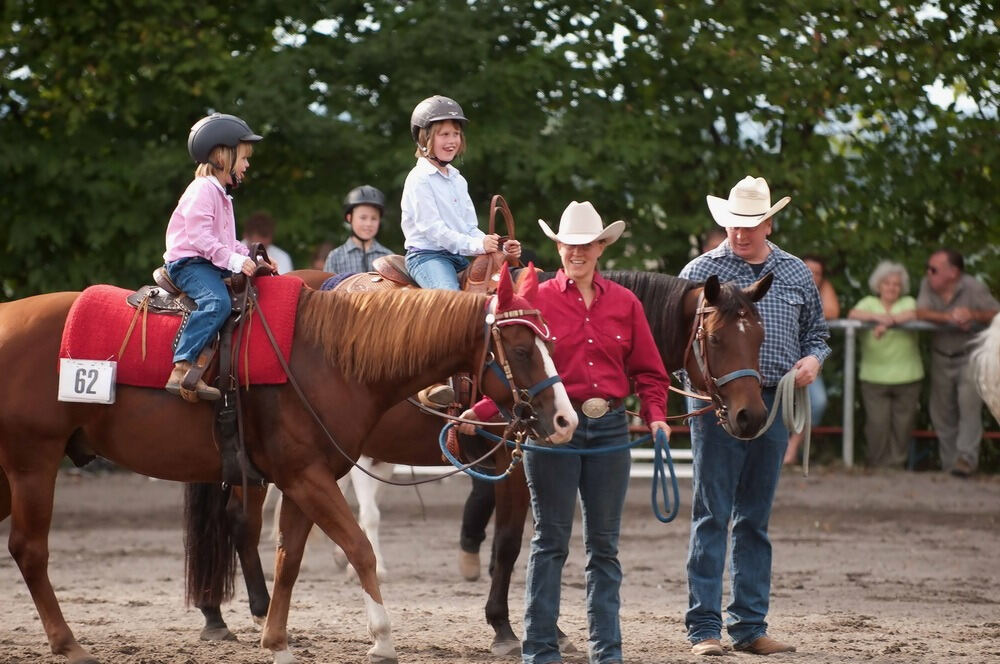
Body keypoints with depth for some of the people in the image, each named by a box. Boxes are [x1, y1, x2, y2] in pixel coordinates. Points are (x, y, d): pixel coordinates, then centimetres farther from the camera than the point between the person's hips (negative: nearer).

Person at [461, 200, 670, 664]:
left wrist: (656, 416, -8)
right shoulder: (537, 301, -2)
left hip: (609, 429, 3)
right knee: (550, 542, 2)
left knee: (604, 545, 8)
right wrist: (479, 412, -19)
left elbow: (648, 371, 9)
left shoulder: (624, 304, 6)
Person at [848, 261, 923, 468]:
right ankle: (879, 465, 2)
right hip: (874, 377, -1)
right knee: (877, 423, -8)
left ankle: (896, 463, 8)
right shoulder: (869, 303, 14)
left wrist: (889, 322, -22)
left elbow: (915, 314, -9)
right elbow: (853, 315, -6)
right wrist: (878, 317, -22)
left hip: (906, 376, 1)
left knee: (902, 425, -1)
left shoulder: (908, 302, 13)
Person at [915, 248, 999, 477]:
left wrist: (973, 315, -33)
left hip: (970, 356, -4)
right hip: (941, 357, 4)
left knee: (969, 405, -20)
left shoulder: (974, 288, -13)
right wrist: (949, 317, -32)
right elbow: (921, 313, -17)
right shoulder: (927, 285, -4)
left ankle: (966, 458, -20)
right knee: (942, 413, 7)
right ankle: (949, 464, 16)